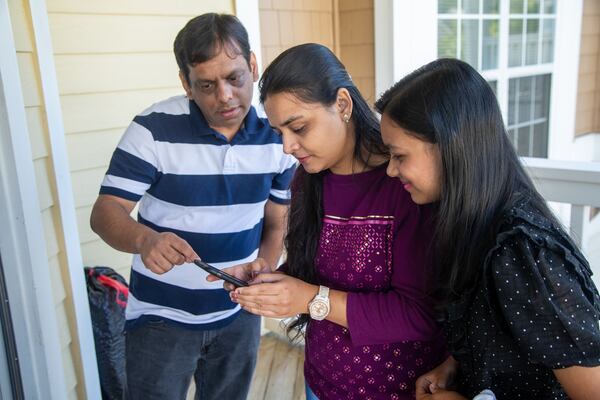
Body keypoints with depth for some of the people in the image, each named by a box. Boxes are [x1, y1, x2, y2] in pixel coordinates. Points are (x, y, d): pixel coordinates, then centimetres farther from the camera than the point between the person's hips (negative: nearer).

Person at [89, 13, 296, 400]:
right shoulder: (154, 129, -18)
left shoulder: (276, 136, -5)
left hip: (239, 314, 4)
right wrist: (146, 239, -37)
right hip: (162, 316, -3)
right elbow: (105, 212, -16)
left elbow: (277, 222, 4)